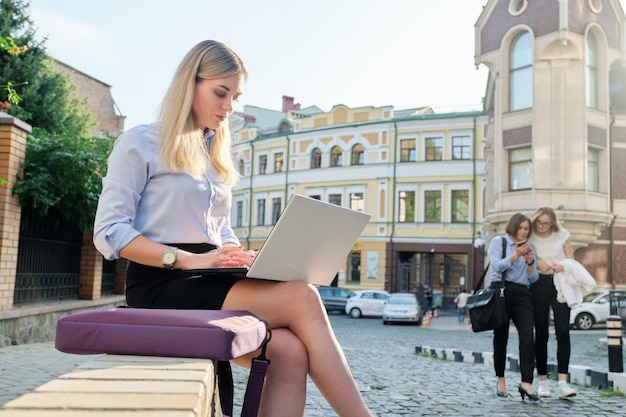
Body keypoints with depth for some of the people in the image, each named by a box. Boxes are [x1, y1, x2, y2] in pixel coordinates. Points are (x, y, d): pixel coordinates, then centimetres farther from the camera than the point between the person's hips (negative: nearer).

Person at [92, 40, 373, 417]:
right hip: (162, 286, -6)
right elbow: (108, 232, -7)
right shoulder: (140, 144, 1)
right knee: (302, 298, -26)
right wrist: (189, 259, -20)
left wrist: (244, 258, -1)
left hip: (208, 285, 6)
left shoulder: (216, 156, 21)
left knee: (289, 352, -25)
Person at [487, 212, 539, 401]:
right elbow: (497, 266, -6)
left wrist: (530, 262, -2)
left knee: (528, 337, -13)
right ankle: (501, 380, 13)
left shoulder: (529, 248, 20)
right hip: (501, 290, -3)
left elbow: (534, 278, 16)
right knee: (501, 337, 2)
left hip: (522, 293, 3)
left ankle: (526, 382, -14)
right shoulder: (498, 242, 9)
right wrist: (516, 255, -14)